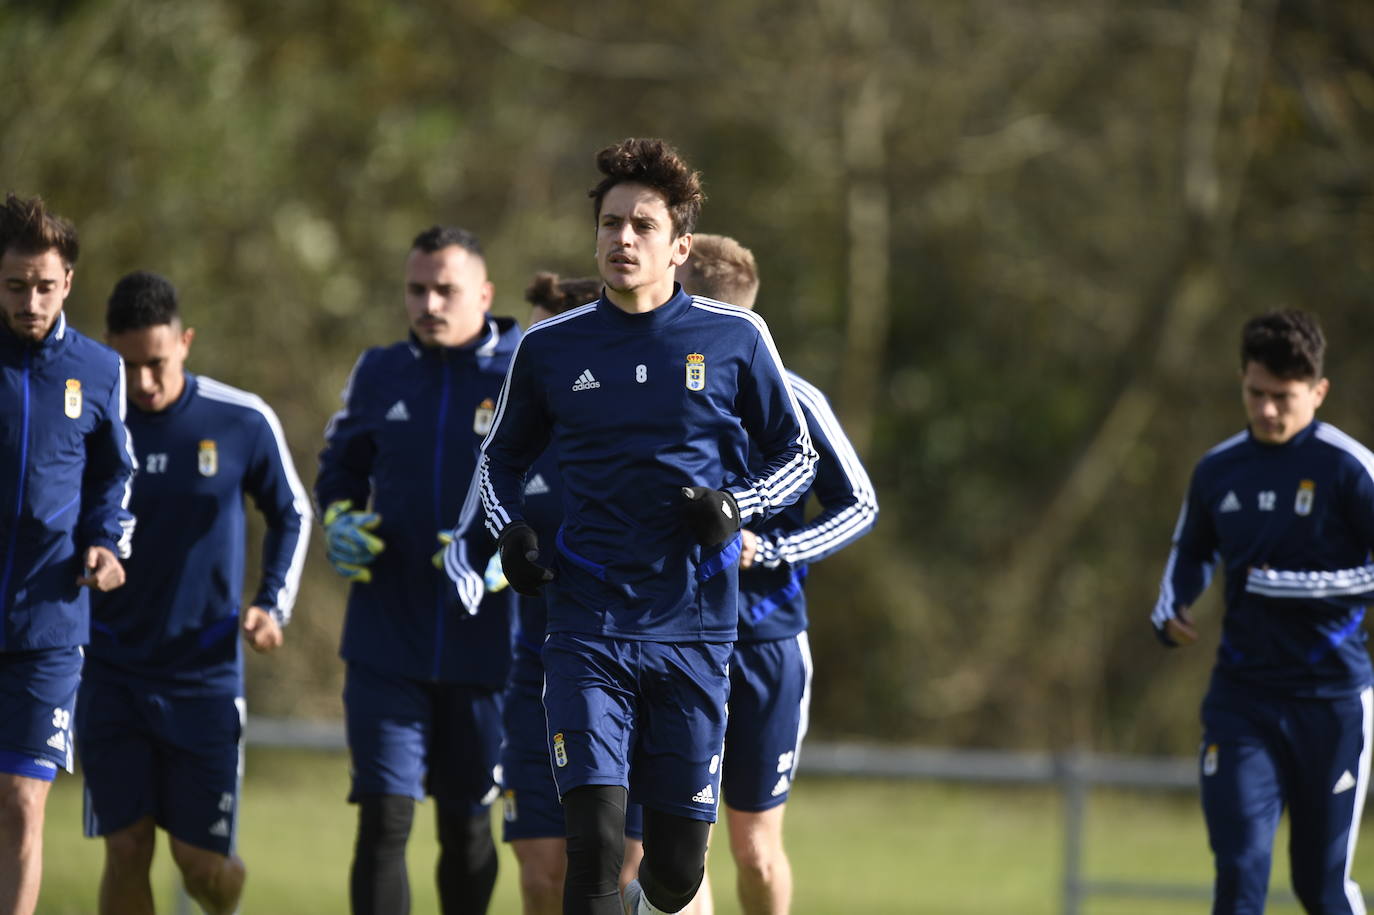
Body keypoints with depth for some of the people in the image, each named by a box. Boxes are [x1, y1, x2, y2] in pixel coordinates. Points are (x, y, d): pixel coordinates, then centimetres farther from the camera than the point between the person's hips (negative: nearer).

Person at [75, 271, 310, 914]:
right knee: (126, 850, -6)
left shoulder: (243, 422, -6)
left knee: (201, 862, 3)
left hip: (206, 674, 0)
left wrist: (274, 606, -3)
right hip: (110, 672, 0)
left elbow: (291, 516, 10)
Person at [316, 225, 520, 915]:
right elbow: (338, 471, 22)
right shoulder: (378, 374, 7)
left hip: (484, 645, -2)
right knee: (382, 820, -9)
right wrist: (340, 524, 1)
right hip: (386, 642, 2)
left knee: (466, 825, 11)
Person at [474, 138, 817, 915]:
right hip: (589, 627, 0)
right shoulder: (550, 348, 5)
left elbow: (797, 456, 11)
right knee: (595, 844, -16)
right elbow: (502, 458, 20)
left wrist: (737, 506, -9)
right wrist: (509, 530, 0)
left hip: (694, 633, 0)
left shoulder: (735, 339, 2)